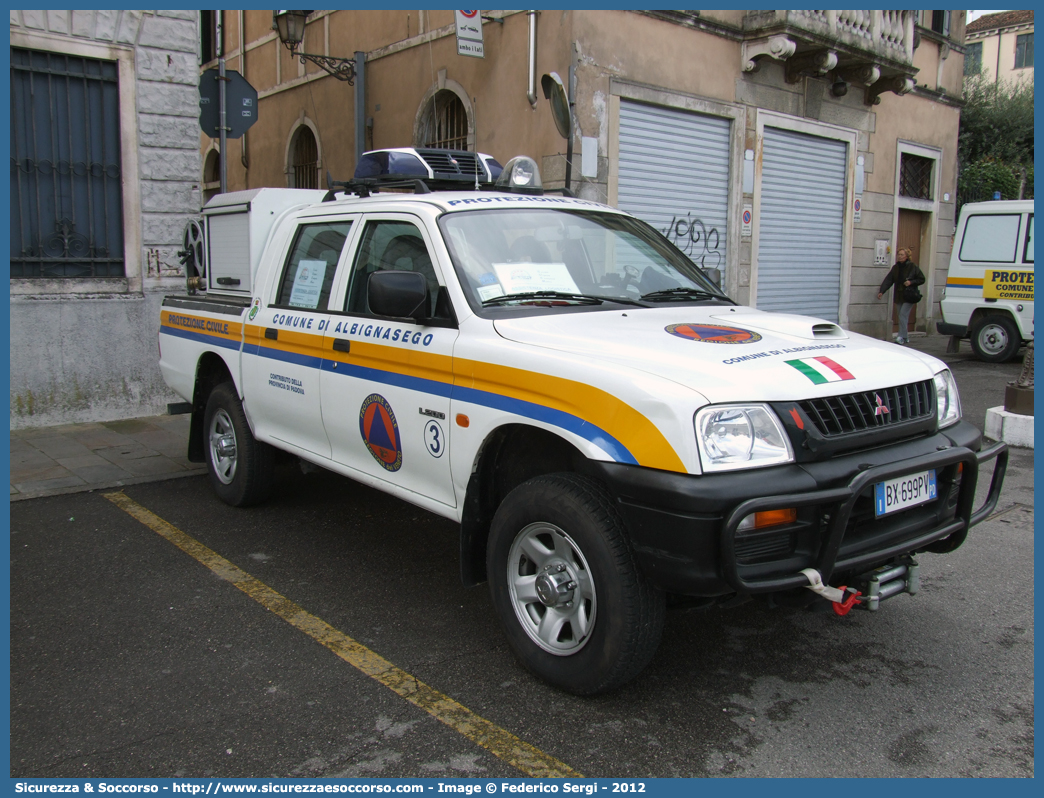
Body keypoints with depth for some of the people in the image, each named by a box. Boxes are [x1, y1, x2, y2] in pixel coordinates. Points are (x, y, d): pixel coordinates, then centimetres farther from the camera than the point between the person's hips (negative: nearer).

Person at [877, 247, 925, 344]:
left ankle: (902, 337, -10)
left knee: (903, 315, -14)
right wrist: (881, 291, -10)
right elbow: (888, 280, 1)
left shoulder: (912, 266, -5)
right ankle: (906, 337, 18)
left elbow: (922, 279, 0)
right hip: (899, 296, 6)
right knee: (902, 317, 9)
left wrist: (911, 282, -16)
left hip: (909, 296, -5)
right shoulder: (895, 268, 8)